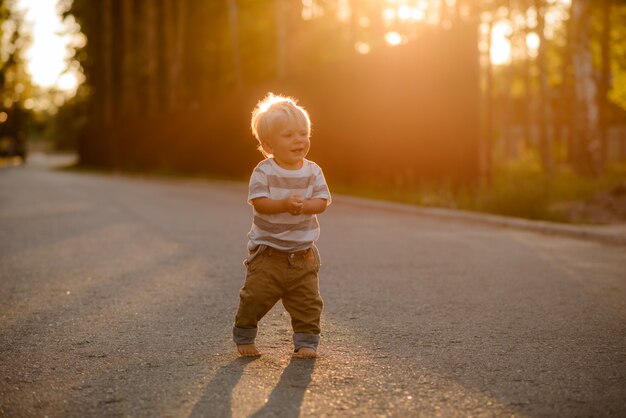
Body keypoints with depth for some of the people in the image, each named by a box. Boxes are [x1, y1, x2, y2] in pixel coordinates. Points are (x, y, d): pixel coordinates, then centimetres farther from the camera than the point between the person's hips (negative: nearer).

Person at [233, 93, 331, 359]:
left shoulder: (313, 171, -1)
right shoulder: (264, 172, -10)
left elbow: (322, 201, -7)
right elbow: (259, 202, -19)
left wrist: (304, 205, -27)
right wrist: (285, 204, -34)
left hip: (303, 254, 3)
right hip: (268, 252, -2)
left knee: (308, 302, 4)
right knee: (256, 298, 2)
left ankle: (306, 341, 17)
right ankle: (244, 337, 22)